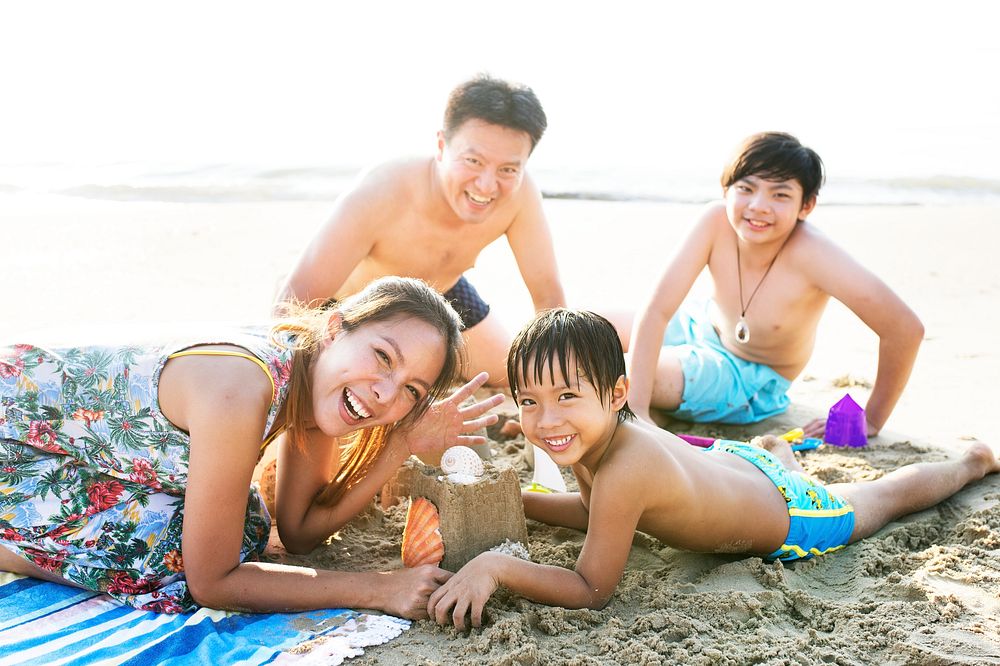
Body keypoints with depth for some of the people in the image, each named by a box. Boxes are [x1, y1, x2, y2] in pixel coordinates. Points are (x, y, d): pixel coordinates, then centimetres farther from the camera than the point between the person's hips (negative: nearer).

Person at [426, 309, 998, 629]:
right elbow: (591, 510, -2)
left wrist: (496, 567, -48)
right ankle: (780, 445, 66)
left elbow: (593, 590, -39)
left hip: (794, 521, -3)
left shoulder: (624, 469, -45)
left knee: (882, 496, 26)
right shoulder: (590, 437, -22)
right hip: (736, 461, 4)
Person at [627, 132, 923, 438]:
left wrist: (871, 420, -21)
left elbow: (905, 328, -33)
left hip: (747, 379, -4)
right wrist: (638, 411, -33)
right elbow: (657, 310, -26)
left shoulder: (810, 253, -36)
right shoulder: (717, 222, -25)